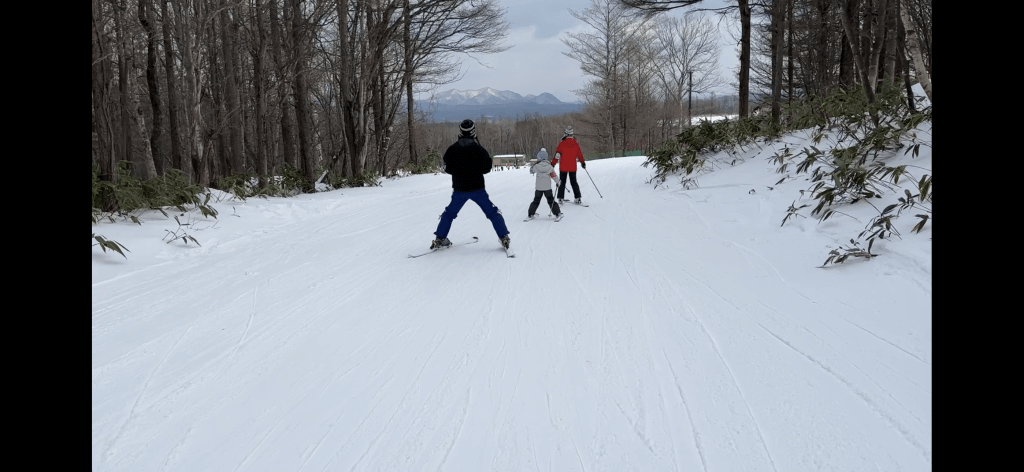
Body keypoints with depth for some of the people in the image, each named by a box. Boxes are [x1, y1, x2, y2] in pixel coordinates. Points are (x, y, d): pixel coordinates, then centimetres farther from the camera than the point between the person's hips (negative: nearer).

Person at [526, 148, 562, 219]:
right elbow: (553, 176, -4)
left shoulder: (536, 166, -6)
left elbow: (531, 171, 13)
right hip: (547, 187, -1)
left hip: (538, 187, 1)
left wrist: (532, 166, 33)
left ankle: (530, 214, 16)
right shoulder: (549, 166, -8)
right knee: (551, 201, 8)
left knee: (536, 201, 14)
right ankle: (557, 213, 3)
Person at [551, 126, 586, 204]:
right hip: (573, 167, 2)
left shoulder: (562, 144, -10)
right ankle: (578, 198, 4)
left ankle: (561, 198, 6)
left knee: (562, 182, 9)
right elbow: (579, 154, 6)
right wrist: (583, 162, 20)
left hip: (563, 167, -2)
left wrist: (552, 164, -3)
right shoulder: (575, 144, -2)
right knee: (574, 182, 11)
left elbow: (557, 155, -10)